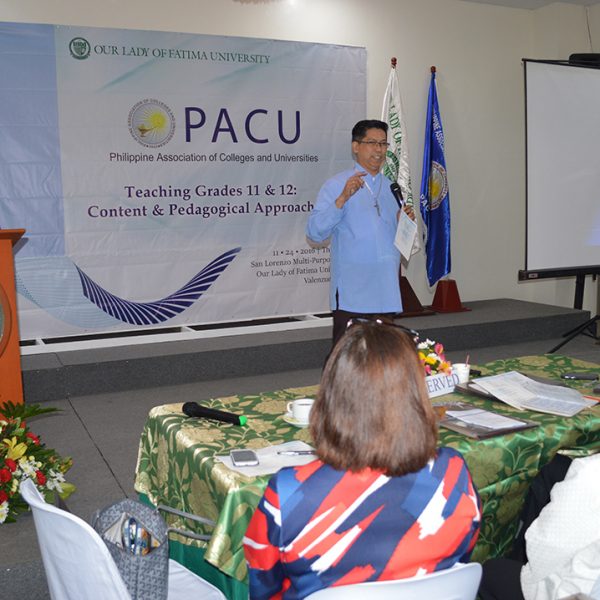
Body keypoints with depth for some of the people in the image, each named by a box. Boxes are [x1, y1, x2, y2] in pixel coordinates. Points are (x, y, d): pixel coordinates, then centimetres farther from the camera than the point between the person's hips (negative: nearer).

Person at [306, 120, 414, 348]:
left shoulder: (391, 187, 17)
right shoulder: (337, 185, -1)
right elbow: (315, 233, -11)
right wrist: (343, 198, -20)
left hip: (386, 294, 6)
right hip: (352, 295, -5)